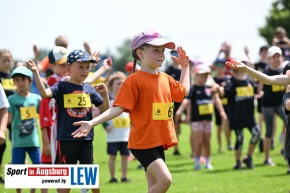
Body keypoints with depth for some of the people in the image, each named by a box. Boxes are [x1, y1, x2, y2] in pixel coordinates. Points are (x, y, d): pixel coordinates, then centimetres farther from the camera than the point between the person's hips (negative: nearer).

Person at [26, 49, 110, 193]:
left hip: (86, 139, 3)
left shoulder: (90, 89, 8)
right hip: (66, 139, -3)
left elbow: (105, 109, 13)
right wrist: (36, 73, -33)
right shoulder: (62, 87, -3)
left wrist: (104, 93, -5)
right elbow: (44, 93, -22)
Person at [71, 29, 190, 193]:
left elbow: (184, 91, 31)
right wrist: (92, 123, -27)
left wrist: (185, 66, 26)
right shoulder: (134, 80, -11)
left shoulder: (165, 79, 12)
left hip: (158, 142, 8)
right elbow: (118, 108, -16)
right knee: (165, 179, -22)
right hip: (142, 142, -8)